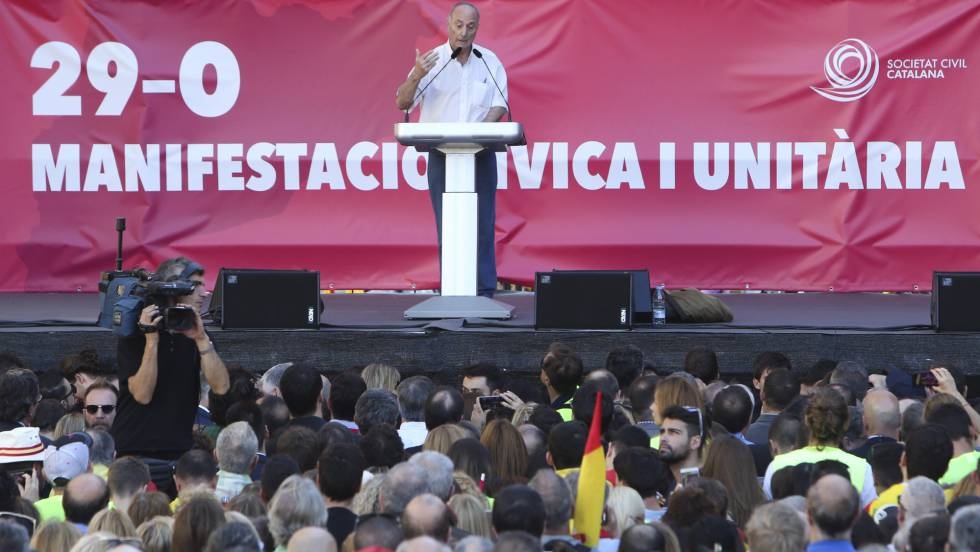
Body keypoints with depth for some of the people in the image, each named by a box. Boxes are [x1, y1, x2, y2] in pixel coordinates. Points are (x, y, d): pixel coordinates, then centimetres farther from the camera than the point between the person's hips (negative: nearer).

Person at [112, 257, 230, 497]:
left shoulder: (196, 335, 9)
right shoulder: (134, 336, -3)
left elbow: (220, 386, -5)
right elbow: (143, 394, -15)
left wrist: (201, 339, -16)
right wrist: (152, 339, -21)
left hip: (181, 456, 4)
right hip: (137, 457, -4)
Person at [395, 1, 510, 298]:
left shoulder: (490, 62, 5)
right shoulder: (431, 61, 0)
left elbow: (499, 104, 2)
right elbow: (402, 103, -5)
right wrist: (416, 77, -25)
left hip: (481, 154, 1)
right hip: (442, 154, -1)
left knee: (481, 225, -1)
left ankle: (485, 293, 1)